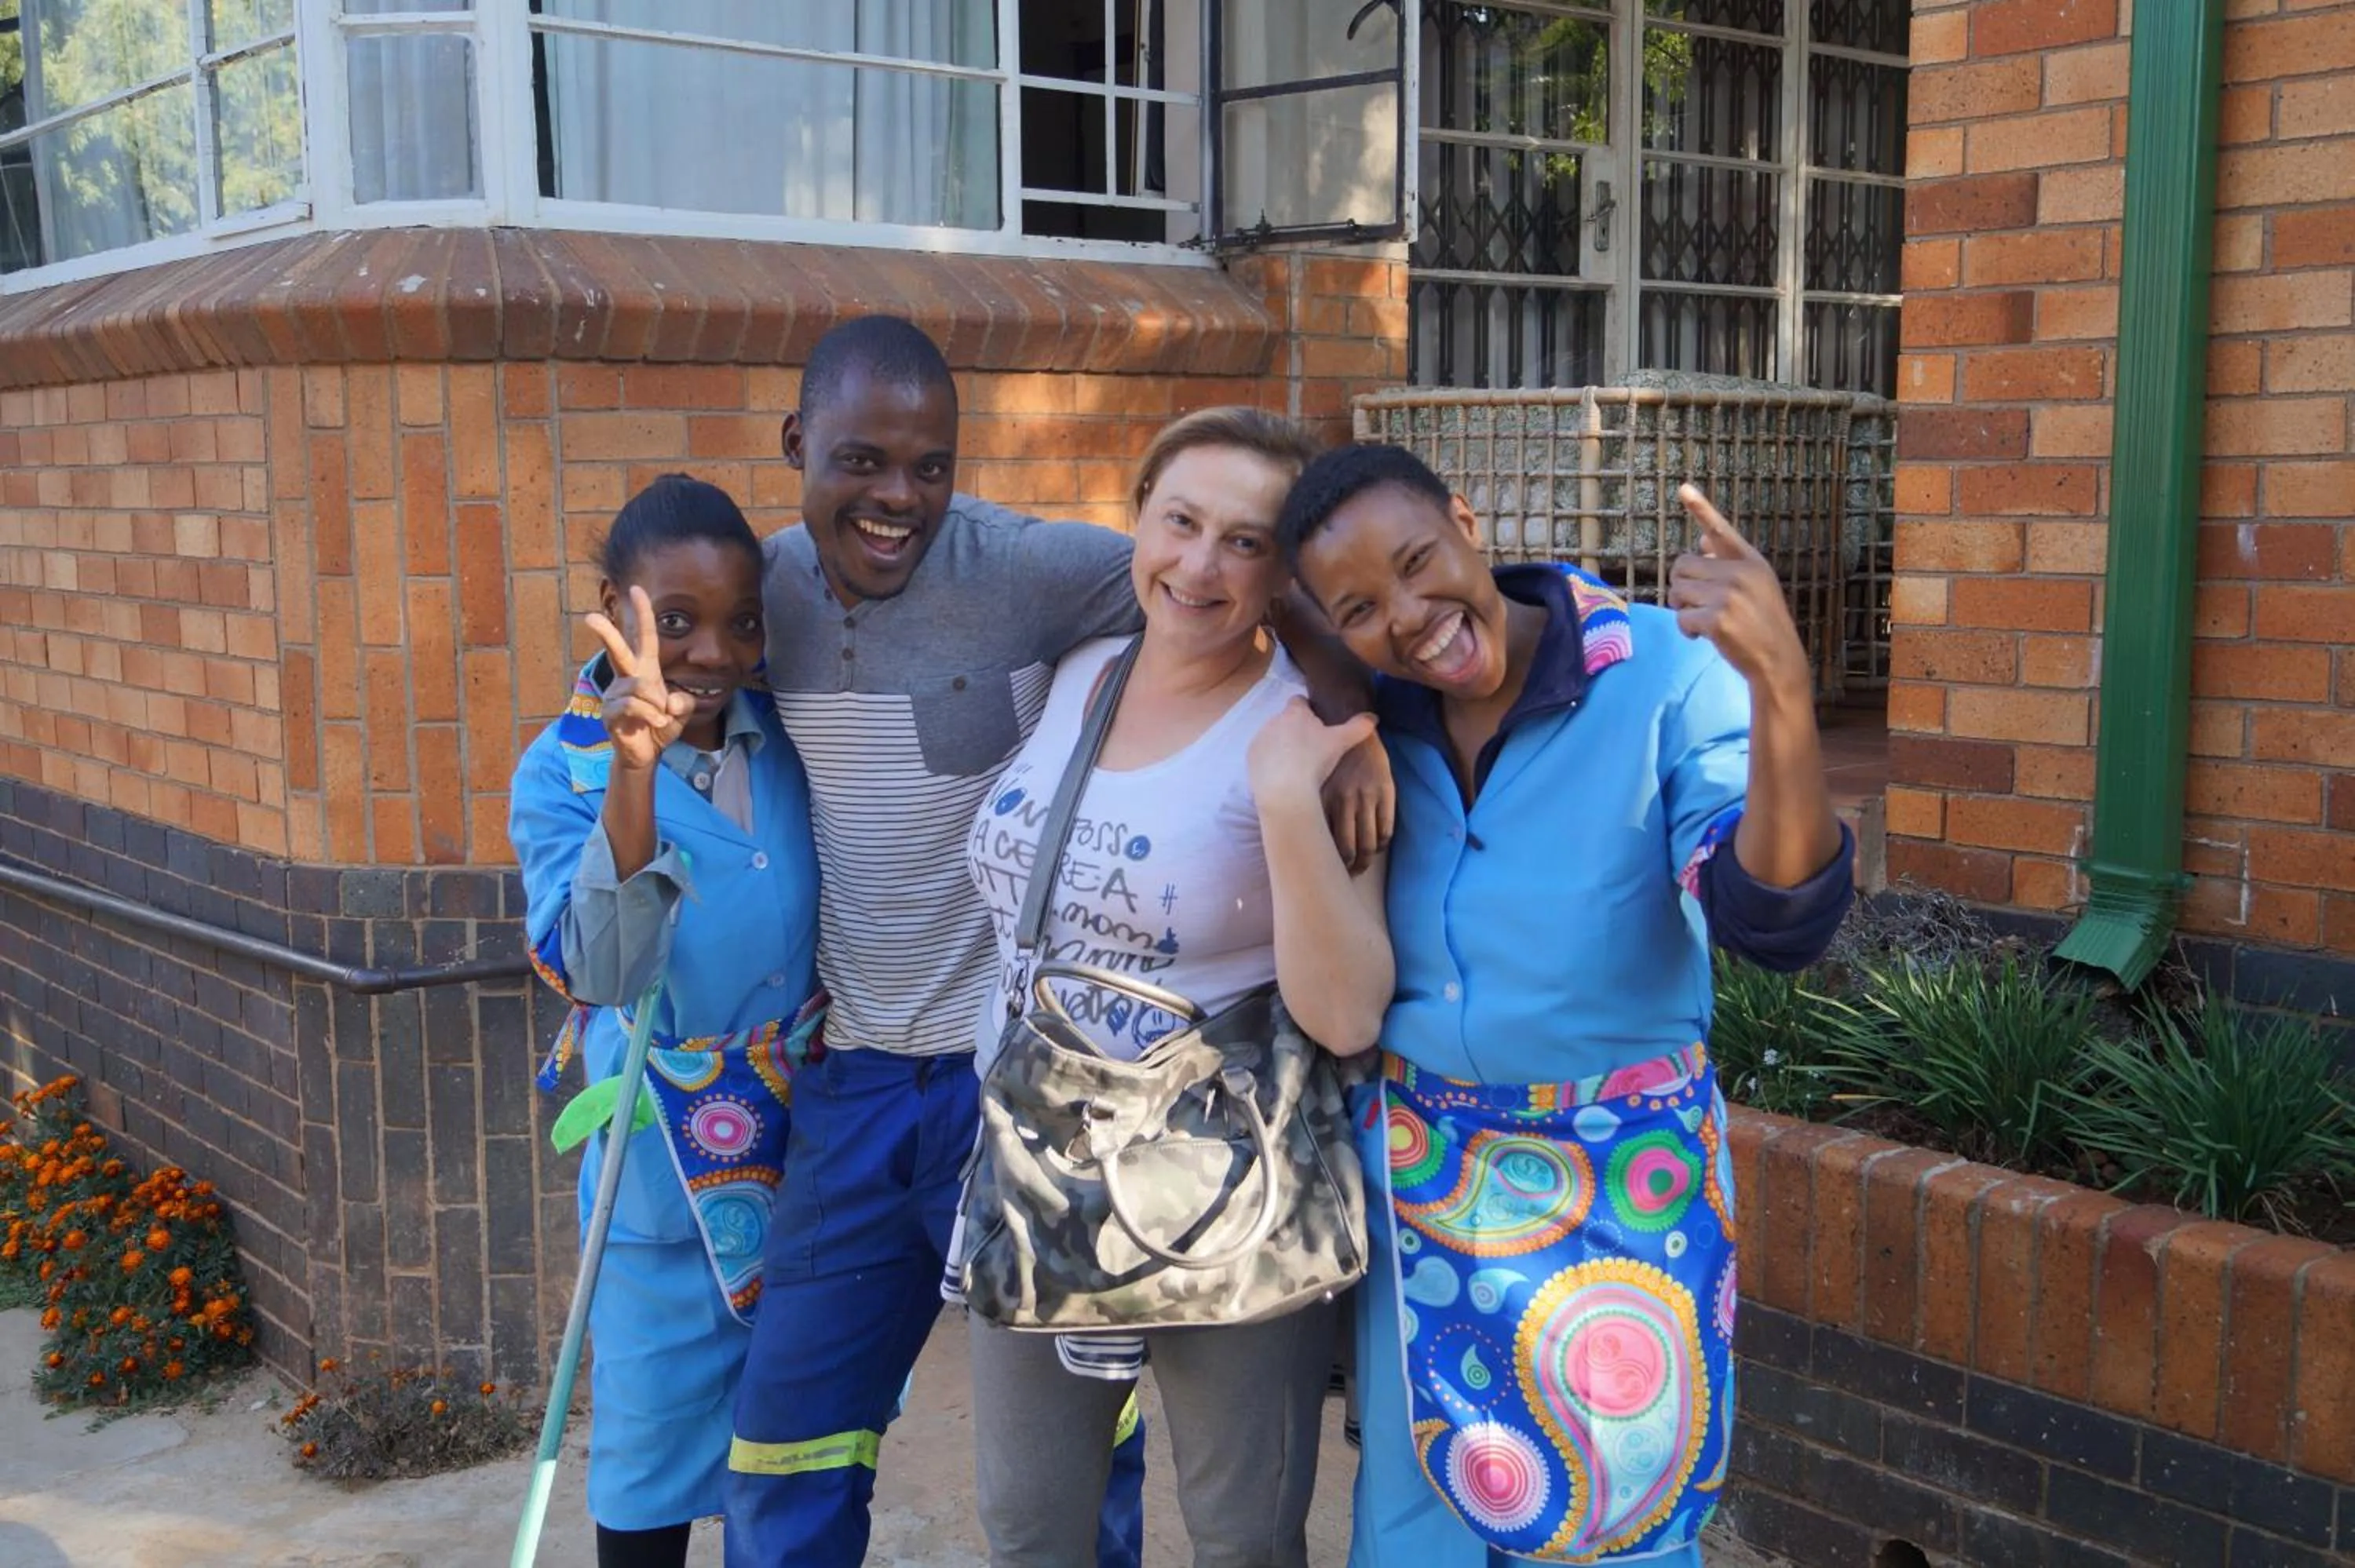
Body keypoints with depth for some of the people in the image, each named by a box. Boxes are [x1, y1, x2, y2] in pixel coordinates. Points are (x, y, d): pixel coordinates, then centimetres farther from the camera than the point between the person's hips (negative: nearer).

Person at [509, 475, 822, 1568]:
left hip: (812, 1151, 3)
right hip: (665, 1179, -3)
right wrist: (634, 776, -39)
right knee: (654, 1433, 12)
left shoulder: (786, 734, -4)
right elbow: (601, 968, -27)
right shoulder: (564, 770, -12)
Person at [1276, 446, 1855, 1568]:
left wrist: (1782, 695, -45)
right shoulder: (1366, 711, -6)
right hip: (1413, 1172, 3)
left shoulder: (1667, 672, -17)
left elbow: (1775, 923, -31)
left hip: (1619, 1179, -3)